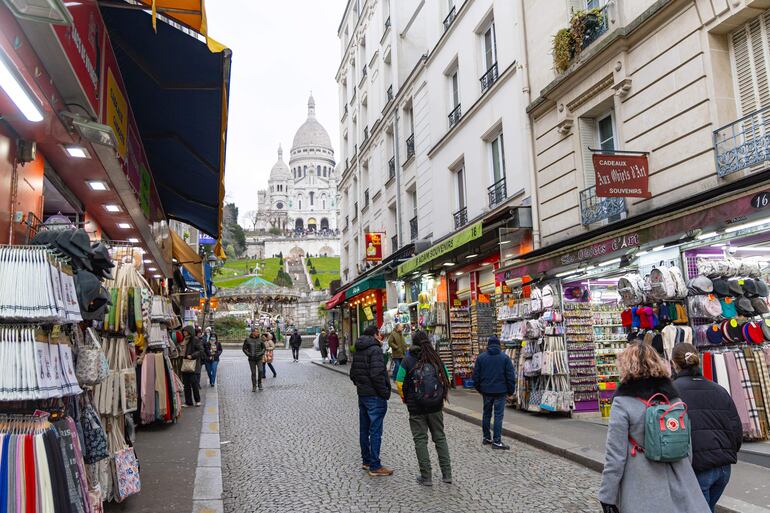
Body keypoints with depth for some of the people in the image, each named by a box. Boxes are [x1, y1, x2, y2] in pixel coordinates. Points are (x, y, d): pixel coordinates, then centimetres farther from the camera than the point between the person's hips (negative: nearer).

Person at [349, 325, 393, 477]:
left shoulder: (358, 351, 10)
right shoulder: (375, 349, -17)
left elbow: (352, 373, 16)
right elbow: (377, 374, -24)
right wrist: (385, 392, -15)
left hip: (362, 395, 9)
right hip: (375, 396, -9)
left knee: (364, 429, 16)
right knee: (375, 431, -2)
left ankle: (366, 461, 27)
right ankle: (375, 466, 3)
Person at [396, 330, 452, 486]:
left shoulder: (407, 360, -8)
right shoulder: (436, 359, 0)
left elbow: (400, 384, -9)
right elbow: (447, 380, 5)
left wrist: (405, 399, 7)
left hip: (416, 408, -3)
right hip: (436, 407, 3)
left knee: (420, 440, 7)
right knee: (440, 438, 15)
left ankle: (426, 476, 9)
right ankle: (447, 474, 15)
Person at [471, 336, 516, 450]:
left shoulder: (481, 357, 2)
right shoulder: (505, 357, -4)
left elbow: (475, 376, 4)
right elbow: (511, 376, -5)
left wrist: (479, 388, 16)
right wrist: (511, 391, 5)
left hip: (486, 390, 3)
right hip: (500, 391, -3)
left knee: (486, 414, 15)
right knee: (498, 415, -1)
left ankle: (486, 437, 23)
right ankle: (496, 441, -2)